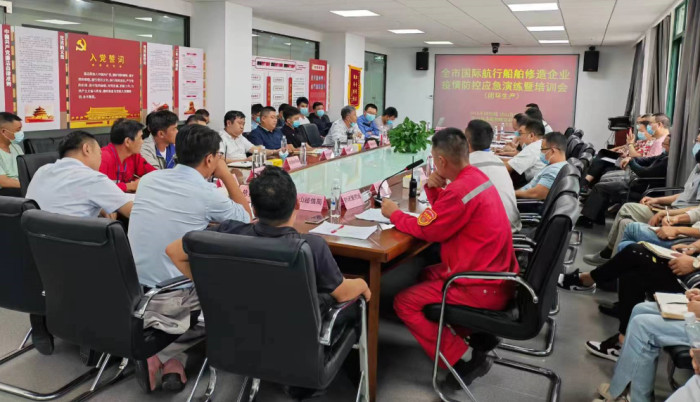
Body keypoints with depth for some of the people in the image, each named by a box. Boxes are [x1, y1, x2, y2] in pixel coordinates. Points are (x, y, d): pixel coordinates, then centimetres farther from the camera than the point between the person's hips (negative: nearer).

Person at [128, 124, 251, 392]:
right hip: (169, 298, -5)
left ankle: (157, 353, 13)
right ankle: (170, 358, 8)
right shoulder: (208, 194, -15)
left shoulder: (149, 179, 2)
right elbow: (246, 217, 5)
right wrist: (226, 176, 8)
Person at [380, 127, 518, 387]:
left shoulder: (460, 190, -24)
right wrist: (434, 189, 0)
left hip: (482, 287, -10)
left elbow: (425, 229, -13)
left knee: (404, 303, -6)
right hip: (495, 274, 10)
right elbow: (444, 215, 17)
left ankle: (461, 361, -3)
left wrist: (394, 214, 2)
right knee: (427, 274, 27)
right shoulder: (476, 177, 7)